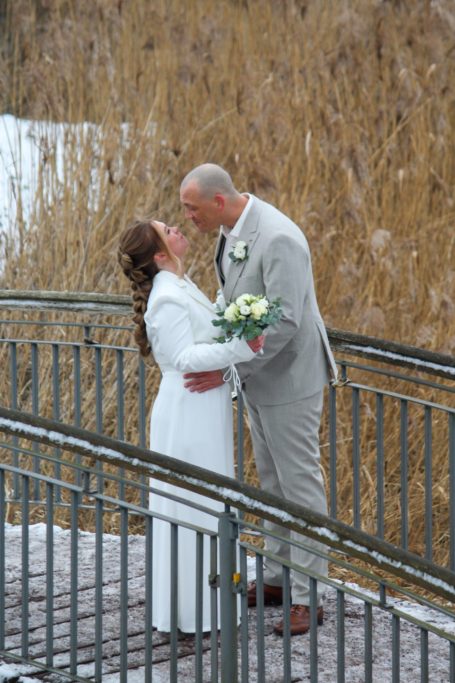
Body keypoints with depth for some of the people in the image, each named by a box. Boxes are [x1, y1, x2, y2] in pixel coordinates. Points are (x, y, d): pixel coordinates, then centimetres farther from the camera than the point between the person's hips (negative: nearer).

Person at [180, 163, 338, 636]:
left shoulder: (278, 239, -29)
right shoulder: (232, 230, 1)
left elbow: (284, 322, -32)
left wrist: (228, 368, -30)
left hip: (289, 376, -9)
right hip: (258, 374, 9)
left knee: (299, 482, -2)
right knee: (272, 481, 18)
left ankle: (307, 597, 4)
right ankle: (277, 577, 30)